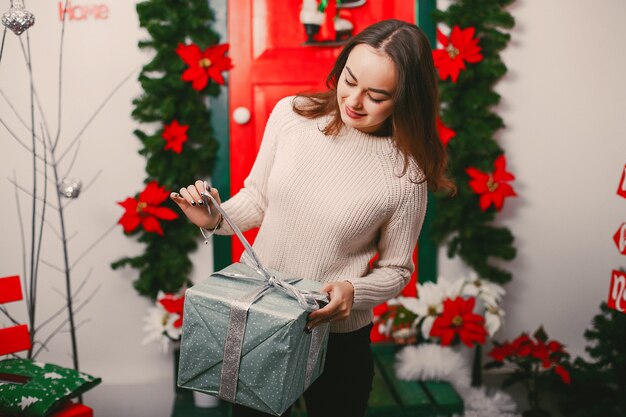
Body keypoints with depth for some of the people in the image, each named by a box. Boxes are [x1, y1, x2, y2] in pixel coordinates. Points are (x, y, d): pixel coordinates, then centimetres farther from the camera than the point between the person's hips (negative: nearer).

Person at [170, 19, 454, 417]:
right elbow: (258, 197, 4)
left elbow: (395, 268, -6)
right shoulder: (291, 114, -10)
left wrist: (354, 292, -25)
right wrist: (216, 219, -14)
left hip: (337, 334, -3)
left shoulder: (406, 173, -18)